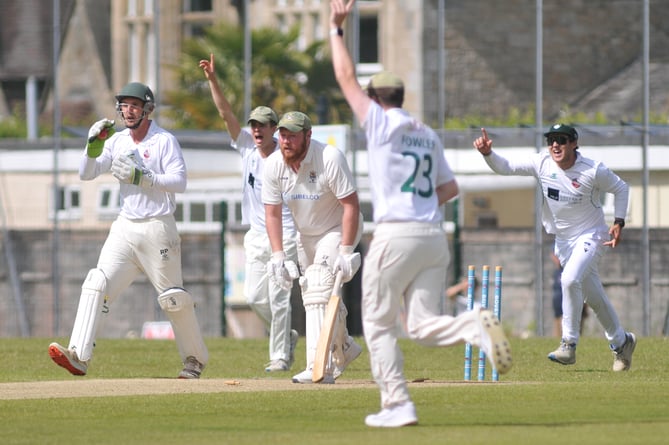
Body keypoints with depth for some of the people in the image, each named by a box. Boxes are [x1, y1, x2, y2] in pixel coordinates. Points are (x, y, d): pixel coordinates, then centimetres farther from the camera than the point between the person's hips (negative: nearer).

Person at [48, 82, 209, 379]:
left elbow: (179, 182, -16)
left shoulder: (164, 141, -5)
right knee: (97, 284, -12)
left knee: (173, 298, 2)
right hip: (125, 228, 5)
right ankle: (79, 356, -20)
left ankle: (195, 361, 19)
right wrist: (94, 145, -12)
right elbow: (86, 174, 5)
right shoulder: (117, 141, 10)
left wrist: (140, 177, -24)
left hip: (157, 229, -5)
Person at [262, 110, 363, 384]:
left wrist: (345, 253, -29)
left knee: (319, 292, -22)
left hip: (339, 230, -6)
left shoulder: (329, 158, -28)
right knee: (312, 293, 15)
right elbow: (272, 213, -4)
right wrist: (278, 255, -13)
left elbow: (351, 206, -26)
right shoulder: (273, 165, -12)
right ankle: (344, 348, 40)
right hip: (306, 235, 6)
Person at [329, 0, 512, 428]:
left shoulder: (382, 123, -1)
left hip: (396, 235, -6)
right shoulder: (429, 135, 17)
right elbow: (450, 188, 20)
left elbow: (347, 79, 3)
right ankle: (476, 326, -23)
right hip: (434, 236, 6)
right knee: (423, 325, 5)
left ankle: (397, 404, -2)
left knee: (379, 324, 5)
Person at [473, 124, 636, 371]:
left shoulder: (593, 171, -17)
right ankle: (621, 343, 32)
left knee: (570, 279, -29)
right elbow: (505, 167, -9)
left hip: (591, 236, -5)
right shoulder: (542, 163, -9)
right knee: (594, 297, 12)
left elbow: (621, 189, -3)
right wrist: (488, 153, -28)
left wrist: (618, 223, -11)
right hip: (562, 240, 5)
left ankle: (569, 345, -21)